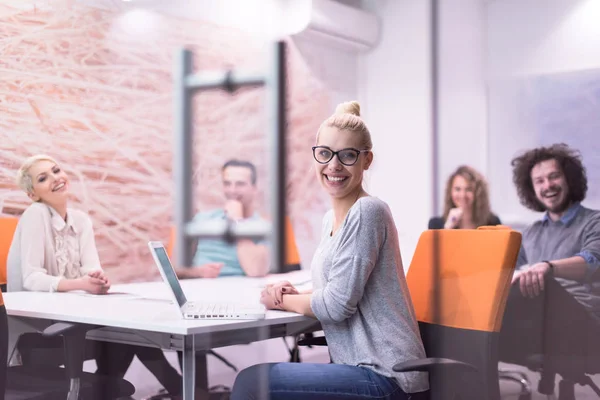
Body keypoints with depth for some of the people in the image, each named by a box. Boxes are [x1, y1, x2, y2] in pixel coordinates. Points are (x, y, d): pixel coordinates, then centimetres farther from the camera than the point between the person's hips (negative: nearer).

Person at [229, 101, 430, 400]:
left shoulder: (367, 212, -15)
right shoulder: (331, 218, 12)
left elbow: (337, 305, -18)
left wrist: (283, 301, -2)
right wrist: (297, 294, 3)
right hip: (361, 366, 8)